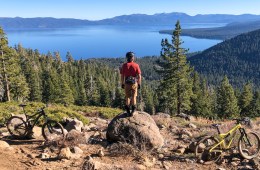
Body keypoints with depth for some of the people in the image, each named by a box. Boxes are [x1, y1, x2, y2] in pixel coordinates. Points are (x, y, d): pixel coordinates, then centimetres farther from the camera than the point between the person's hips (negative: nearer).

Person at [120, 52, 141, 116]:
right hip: (134, 83, -1)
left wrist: (122, 84, 6)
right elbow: (139, 76, -8)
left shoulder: (124, 65, -3)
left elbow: (122, 76, -2)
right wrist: (139, 84, 2)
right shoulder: (136, 65, -6)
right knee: (134, 97, 12)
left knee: (127, 97, 13)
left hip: (127, 83, 1)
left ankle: (128, 111, 16)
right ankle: (133, 110, 13)